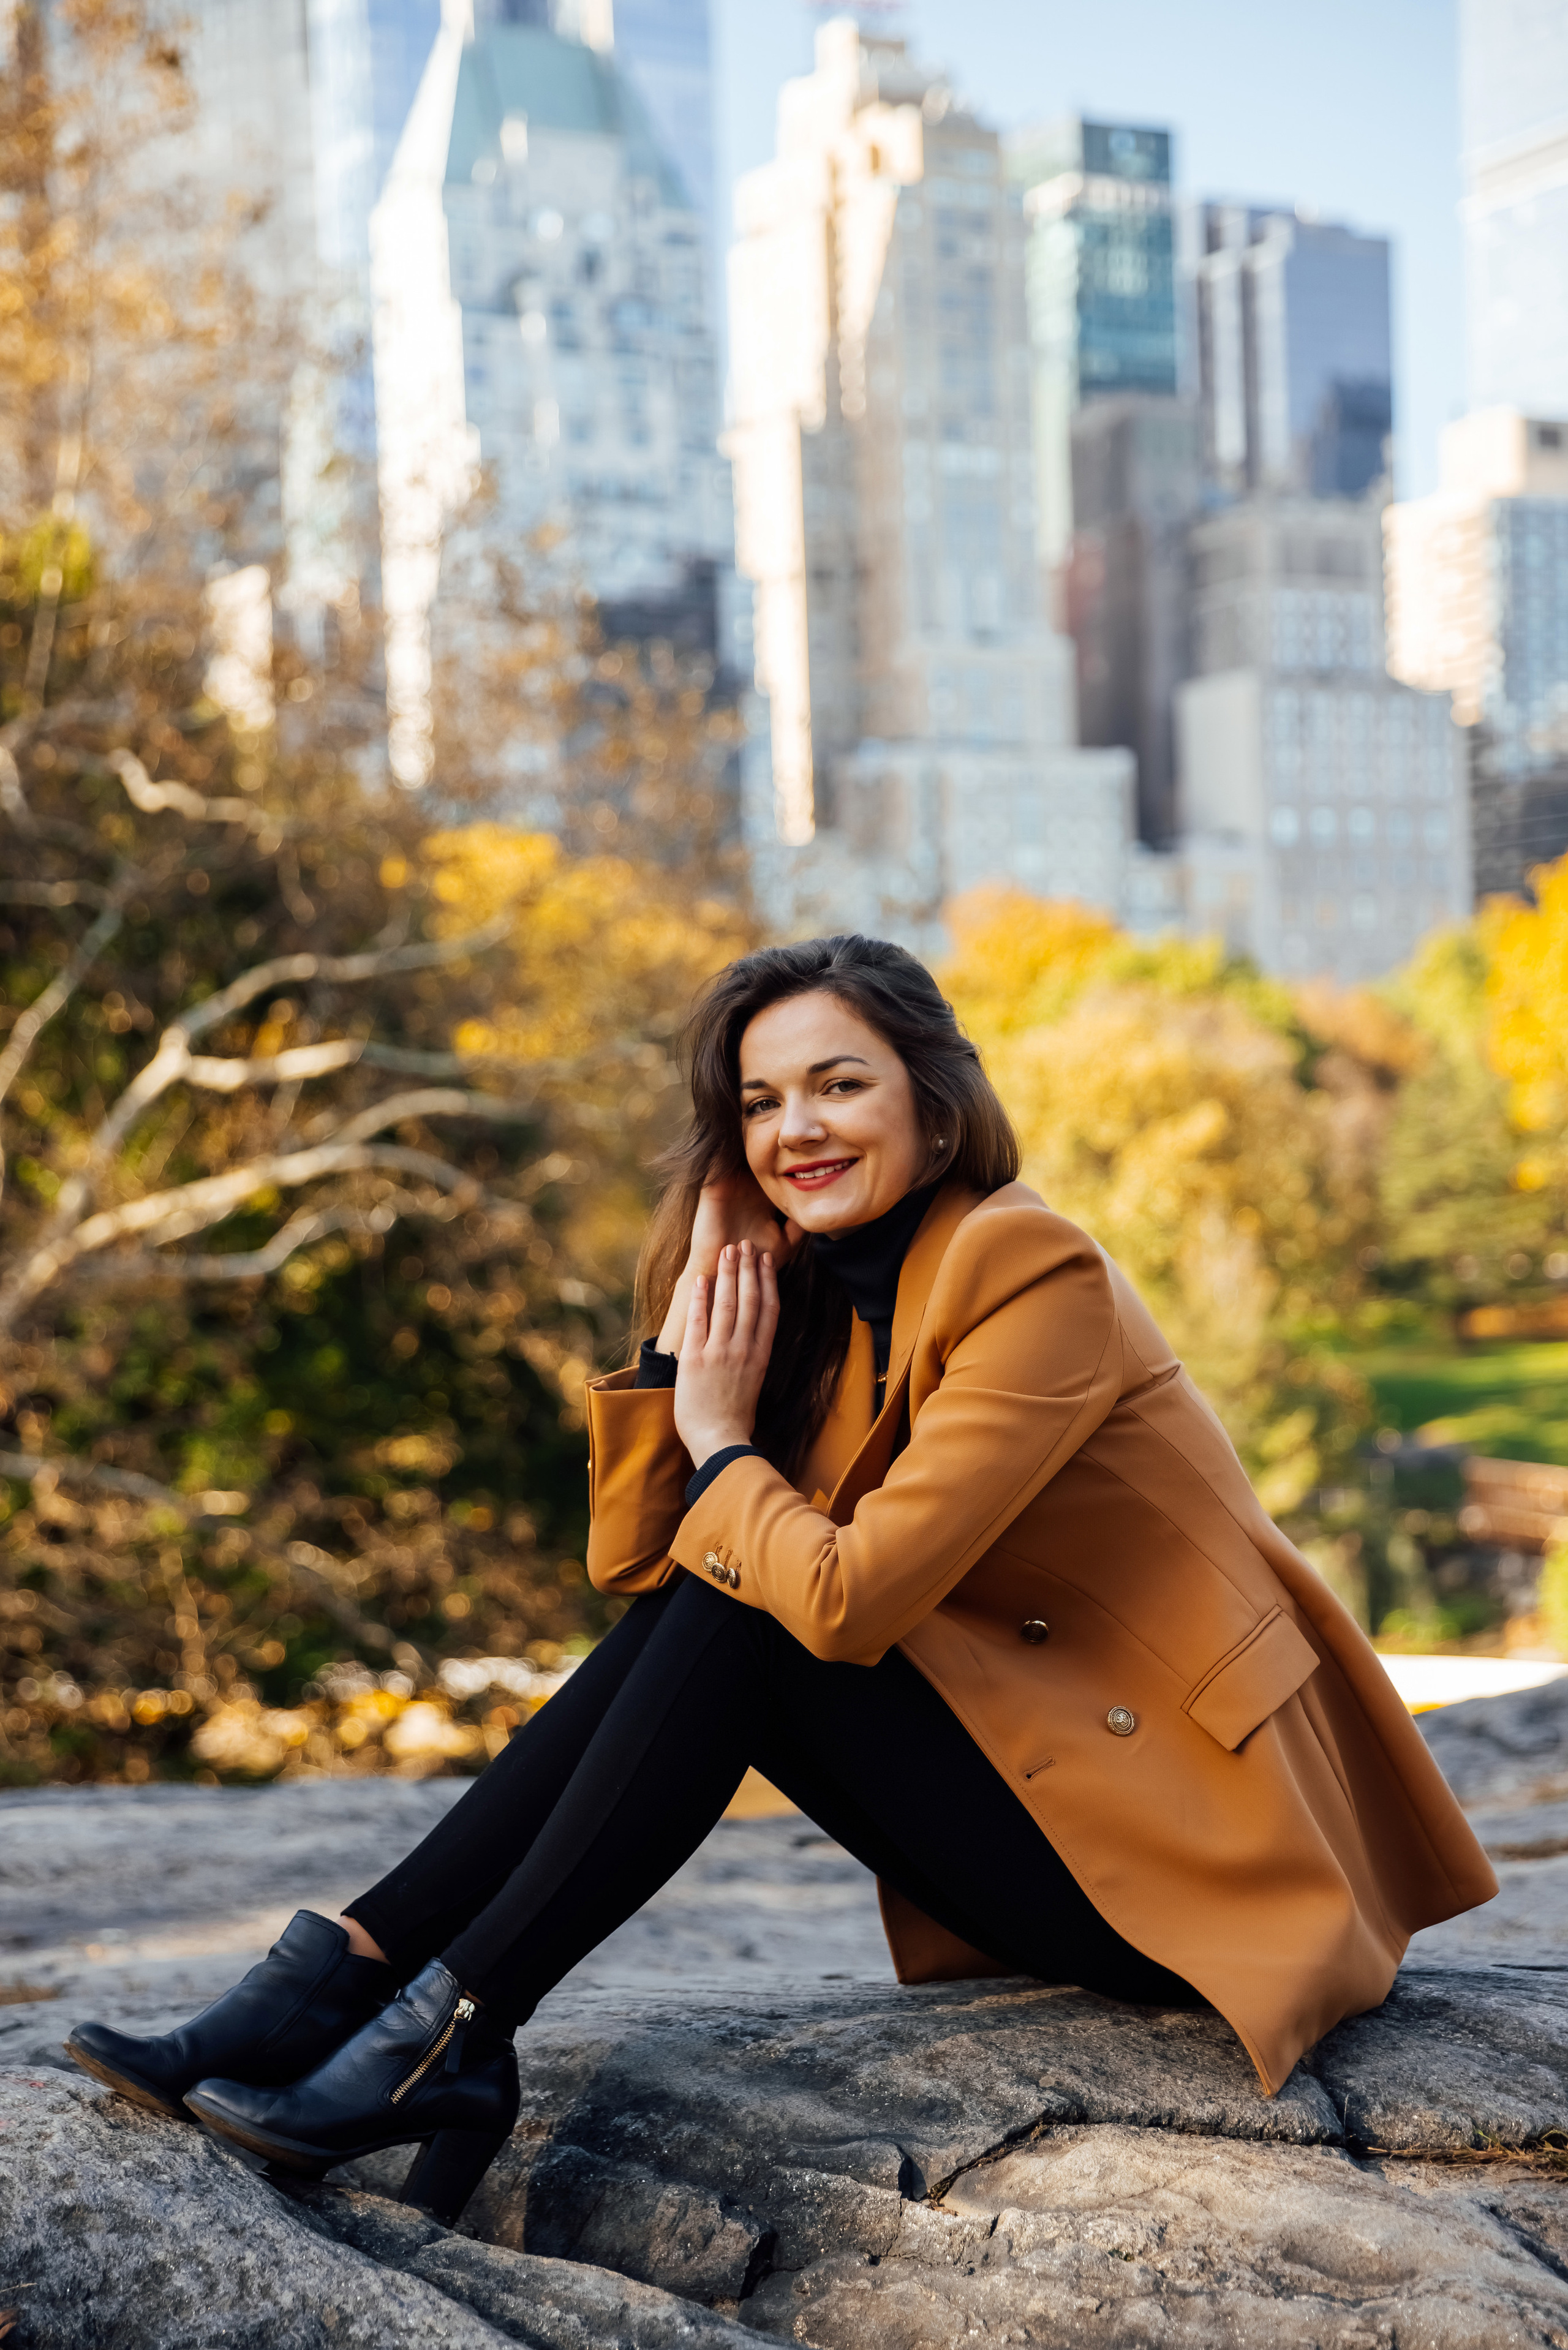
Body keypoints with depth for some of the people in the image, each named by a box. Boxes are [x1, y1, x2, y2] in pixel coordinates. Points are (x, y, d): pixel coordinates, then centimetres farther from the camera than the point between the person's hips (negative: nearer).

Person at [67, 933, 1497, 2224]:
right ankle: (350, 1972, -12)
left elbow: (847, 1593, -26)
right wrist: (686, 1324, -5)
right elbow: (630, 1561, 3)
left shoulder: (1031, 1274, -18)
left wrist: (724, 1440, -9)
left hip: (1202, 1841, -8)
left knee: (743, 1622, -19)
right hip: (1048, 1774, 8)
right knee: (703, 1596, -7)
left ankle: (452, 2034, -18)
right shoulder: (818, 1290, 8)